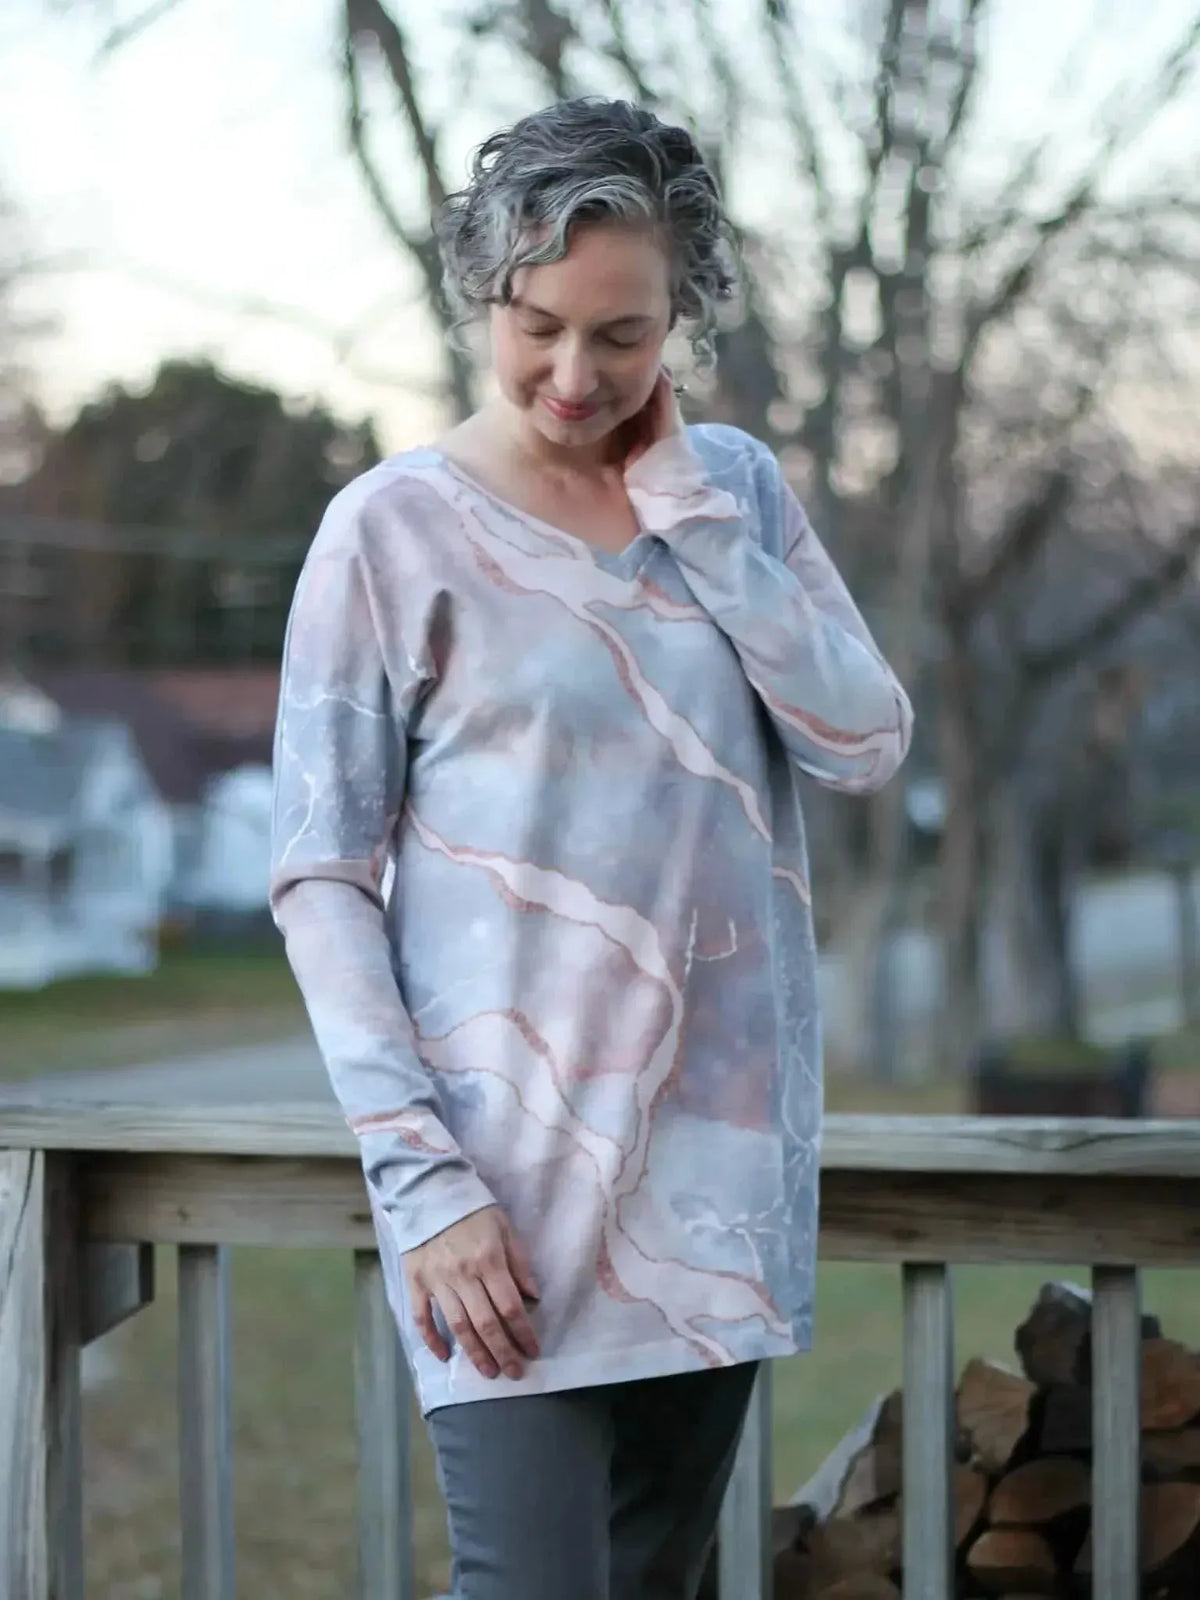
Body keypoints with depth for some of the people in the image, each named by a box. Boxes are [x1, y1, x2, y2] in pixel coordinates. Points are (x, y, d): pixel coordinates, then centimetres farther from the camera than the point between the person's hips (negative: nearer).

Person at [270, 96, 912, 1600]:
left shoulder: (736, 487, 9)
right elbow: (319, 883, -7)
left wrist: (688, 511, -7)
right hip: (514, 1167, -4)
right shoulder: (396, 530, -5)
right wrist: (421, 1179, -14)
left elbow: (866, 743, -3)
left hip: (723, 1143, 5)